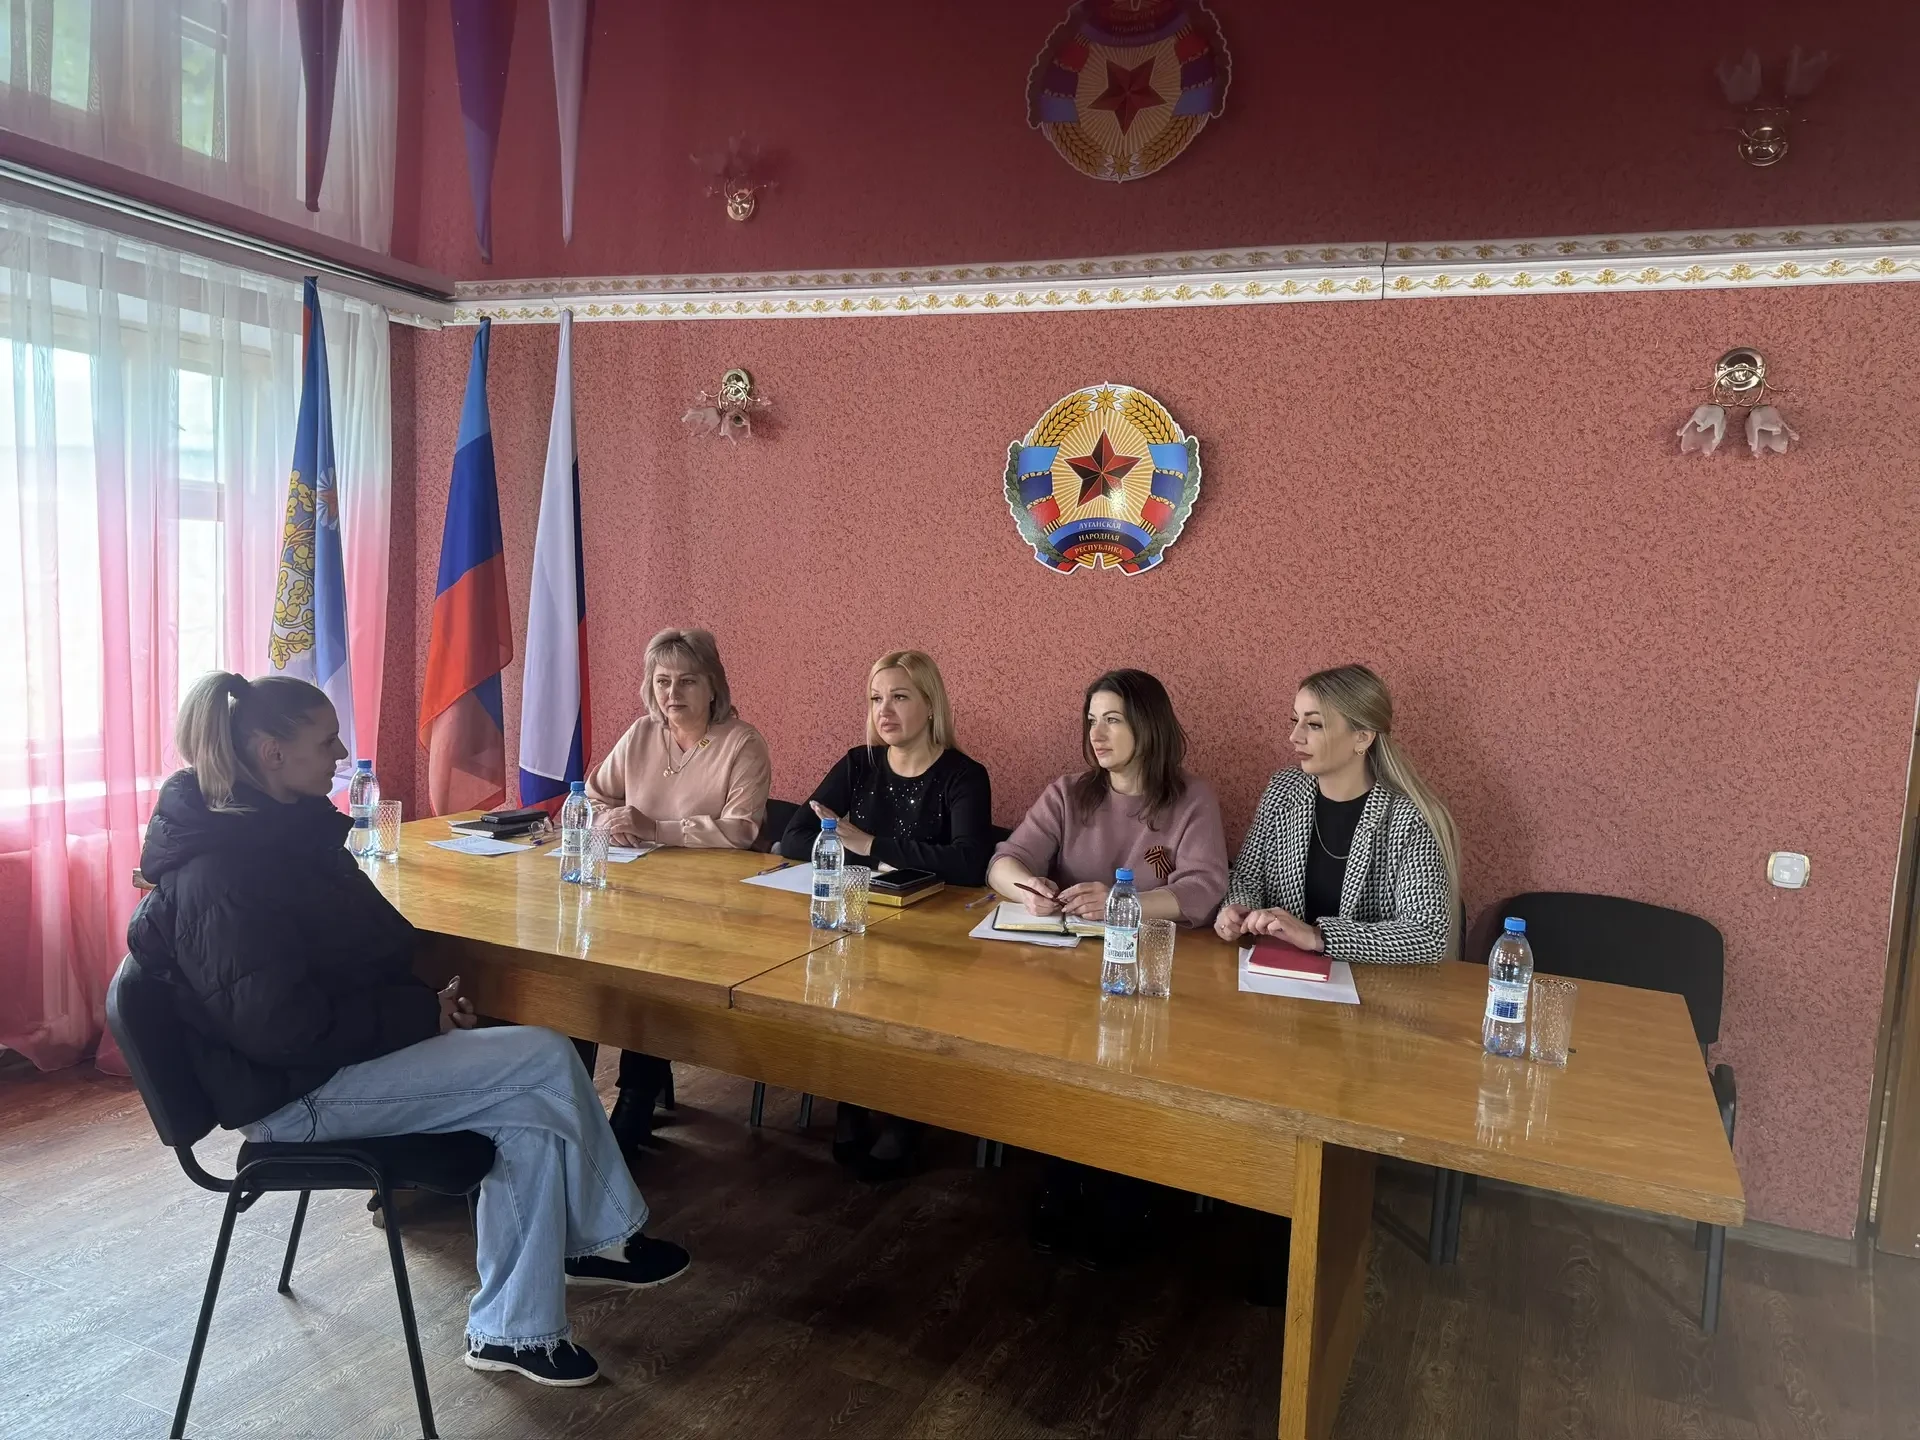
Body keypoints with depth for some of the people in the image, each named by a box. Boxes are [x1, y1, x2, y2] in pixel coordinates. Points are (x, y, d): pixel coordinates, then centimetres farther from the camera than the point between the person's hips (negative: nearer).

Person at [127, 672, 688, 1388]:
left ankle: (511, 1329, 7)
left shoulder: (281, 829, 7)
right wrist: (422, 1013, -17)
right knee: (545, 1060, -15)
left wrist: (424, 1001, 1)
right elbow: (281, 1027, -26)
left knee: (533, 1105, -4)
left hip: (335, 1052, 10)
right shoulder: (224, 873, -23)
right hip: (296, 1092, -9)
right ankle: (606, 1237, 4)